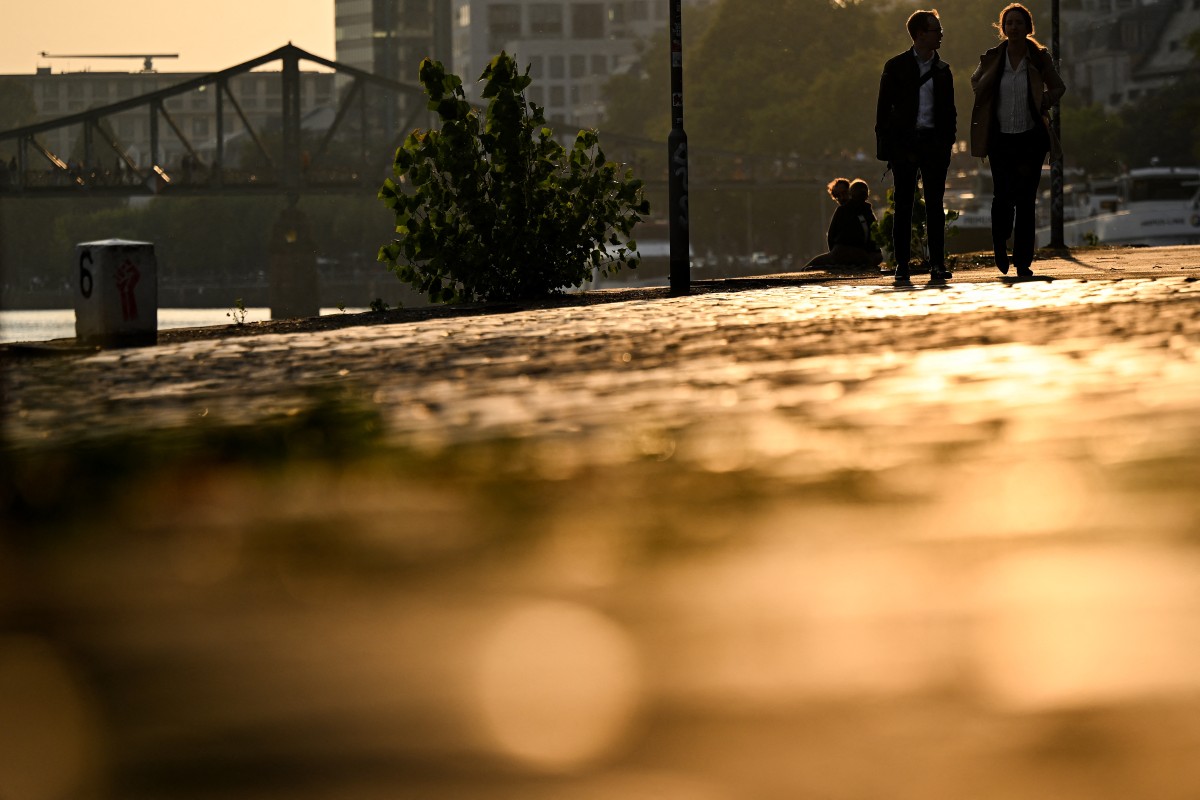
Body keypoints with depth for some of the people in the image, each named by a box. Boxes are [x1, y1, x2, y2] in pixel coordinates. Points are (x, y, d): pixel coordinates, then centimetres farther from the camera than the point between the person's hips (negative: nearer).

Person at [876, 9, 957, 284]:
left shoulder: (942, 70, 12)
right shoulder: (896, 66, 4)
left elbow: (949, 109, 16)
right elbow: (884, 107, 3)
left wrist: (948, 140, 2)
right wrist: (884, 145, -5)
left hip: (934, 143, 2)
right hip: (904, 142, -2)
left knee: (935, 205, 1)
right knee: (903, 206, -1)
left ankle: (937, 263, 2)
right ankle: (902, 265, 1)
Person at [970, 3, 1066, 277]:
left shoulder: (1040, 58, 0)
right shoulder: (991, 58, 1)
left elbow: (1057, 88, 15)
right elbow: (975, 85, 20)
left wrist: (1043, 103, -1)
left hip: (1031, 138, 0)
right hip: (1000, 138, 0)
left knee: (1026, 199, -3)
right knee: (1003, 196, -8)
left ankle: (1023, 262, 3)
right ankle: (1000, 244, 21)